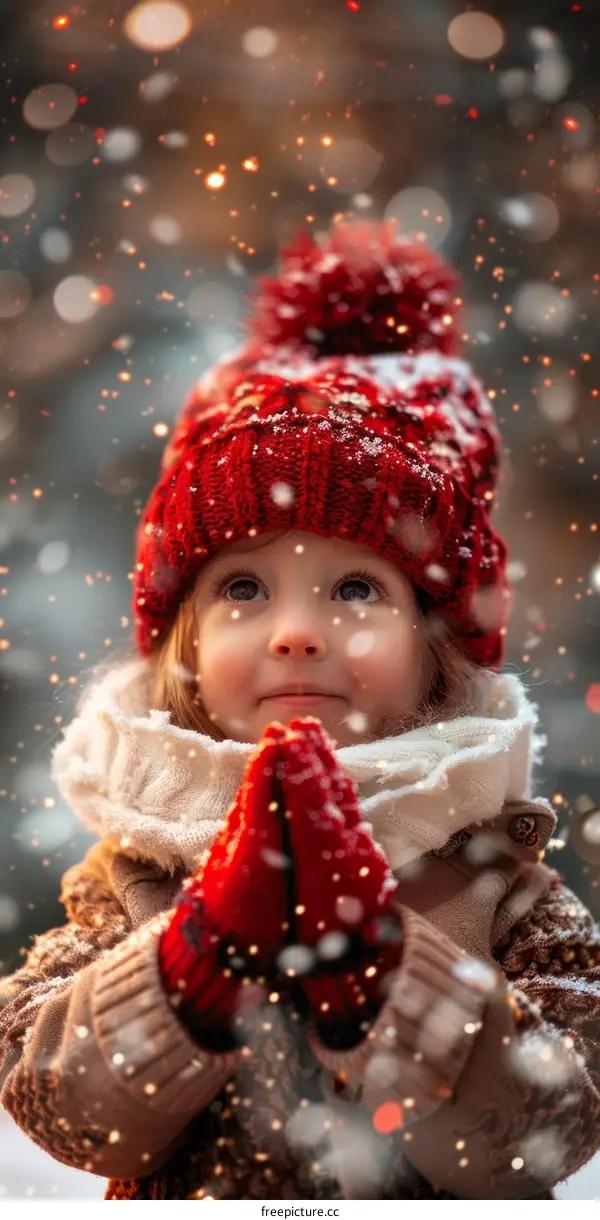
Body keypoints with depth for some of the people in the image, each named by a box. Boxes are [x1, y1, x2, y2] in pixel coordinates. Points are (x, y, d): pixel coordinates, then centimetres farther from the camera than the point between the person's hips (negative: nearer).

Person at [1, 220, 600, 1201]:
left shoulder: (497, 869, -6)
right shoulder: (135, 867, -4)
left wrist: (371, 946, -22)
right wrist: (210, 938, -23)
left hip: (431, 1203, 0)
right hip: (185, 1196, 1)